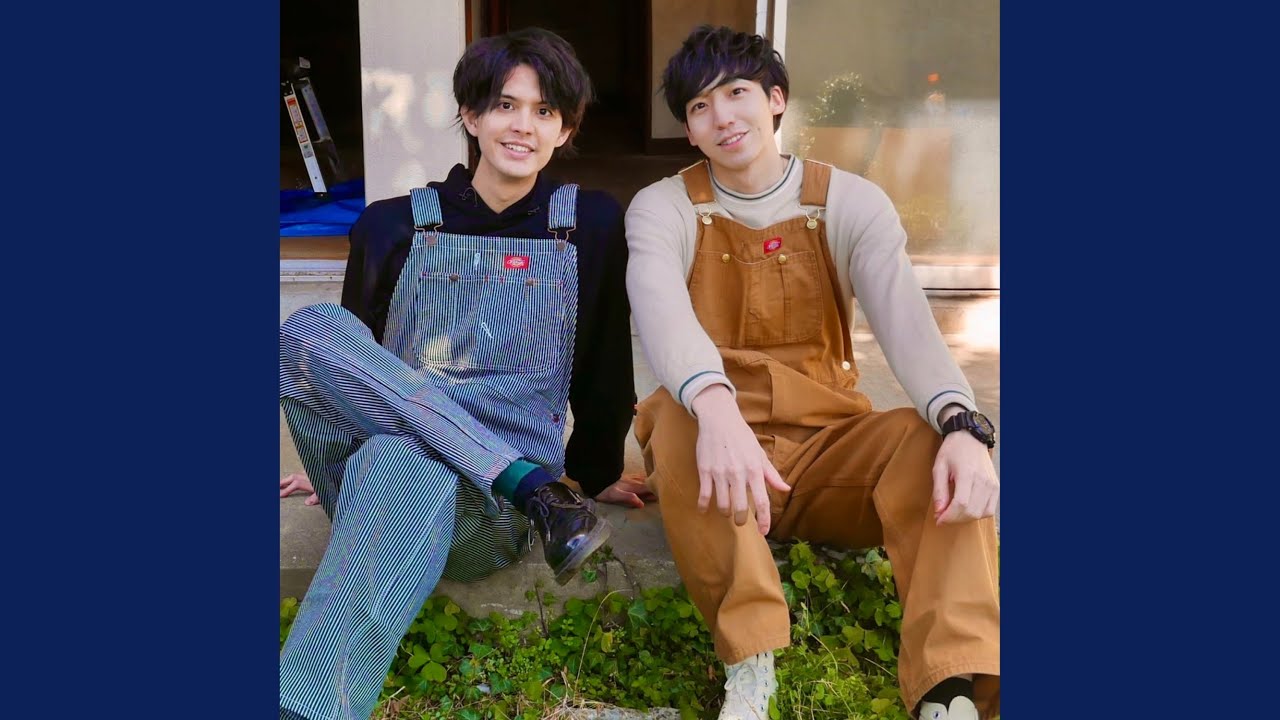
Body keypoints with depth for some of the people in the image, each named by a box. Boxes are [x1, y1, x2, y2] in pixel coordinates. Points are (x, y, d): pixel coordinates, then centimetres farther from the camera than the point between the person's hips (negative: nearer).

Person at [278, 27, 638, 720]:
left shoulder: (592, 225, 8)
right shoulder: (393, 226, 9)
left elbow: (607, 361, 16)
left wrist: (591, 473, 24)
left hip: (493, 509, -2)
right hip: (372, 459, 2)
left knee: (403, 465, -39)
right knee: (310, 329, -27)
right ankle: (538, 490, -28)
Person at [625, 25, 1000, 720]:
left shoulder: (852, 204, 1)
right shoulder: (662, 209, -3)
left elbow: (907, 322, -17)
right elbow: (661, 310, -26)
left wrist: (962, 425, -38)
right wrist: (715, 408, -49)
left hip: (828, 446, 2)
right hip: (713, 443, -1)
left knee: (933, 439, -28)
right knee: (679, 419, -35)